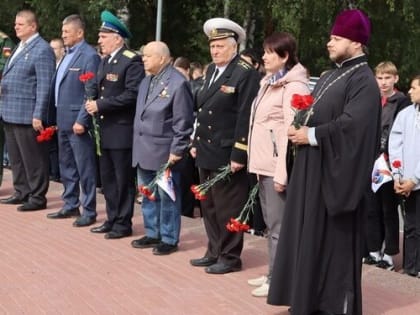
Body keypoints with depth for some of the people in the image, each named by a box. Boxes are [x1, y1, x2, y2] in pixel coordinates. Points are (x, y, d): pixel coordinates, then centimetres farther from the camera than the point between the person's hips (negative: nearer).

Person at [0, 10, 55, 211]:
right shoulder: (20, 47, 17)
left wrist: (38, 115, -20)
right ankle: (21, 193, 26)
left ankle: (37, 197, 6)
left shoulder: (42, 50, -11)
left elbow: (44, 86, -16)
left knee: (33, 159, -1)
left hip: (27, 114, -9)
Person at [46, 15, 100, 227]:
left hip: (77, 121, -9)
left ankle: (89, 211, 4)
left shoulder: (89, 56, -12)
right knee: (66, 166, 16)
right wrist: (58, 118, 16)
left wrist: (81, 120, -20)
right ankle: (70, 206, 26)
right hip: (63, 120, 9)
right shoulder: (68, 55, 16)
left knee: (84, 168, -2)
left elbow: (91, 93, -17)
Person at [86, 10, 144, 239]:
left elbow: (132, 95, -21)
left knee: (123, 180, 0)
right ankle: (112, 219, 23)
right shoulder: (105, 61, 16)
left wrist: (100, 105, -20)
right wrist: (93, 104, 3)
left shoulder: (132, 62, -13)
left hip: (122, 131, -9)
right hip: (104, 130, 9)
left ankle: (123, 224, 8)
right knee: (107, 179, 14)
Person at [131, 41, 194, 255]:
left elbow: (183, 122, -14)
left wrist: (177, 151, -16)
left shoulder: (177, 83, -13)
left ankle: (169, 239, 10)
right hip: (144, 151, 8)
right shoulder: (146, 82, 14)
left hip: (164, 152, -8)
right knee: (148, 195, 15)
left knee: (167, 197, 1)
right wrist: (137, 147, 16)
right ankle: (152, 234, 26)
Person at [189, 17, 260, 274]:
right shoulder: (212, 70, 13)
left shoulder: (246, 73, -14)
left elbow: (245, 117, -18)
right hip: (206, 152, 9)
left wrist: (238, 155, -19)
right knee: (209, 206, 16)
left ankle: (230, 257, 13)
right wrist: (196, 143, 16)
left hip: (227, 154, -9)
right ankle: (214, 252, 27)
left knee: (227, 208, 1)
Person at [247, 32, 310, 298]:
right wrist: (259, 163, 15)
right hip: (264, 164, 10)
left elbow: (291, 131, -19)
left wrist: (282, 172, -22)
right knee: (271, 224, 15)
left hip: (278, 166, -10)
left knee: (279, 225, -4)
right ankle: (274, 274, 24)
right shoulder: (269, 83, 16)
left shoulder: (294, 86, -13)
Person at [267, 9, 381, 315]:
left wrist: (311, 135, -18)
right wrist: (301, 127, 1)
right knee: (311, 237, 12)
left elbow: (352, 124, -24)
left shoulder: (363, 81, -12)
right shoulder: (330, 76, 17)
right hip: (313, 168, 9)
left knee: (334, 240, -2)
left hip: (337, 171, -9)